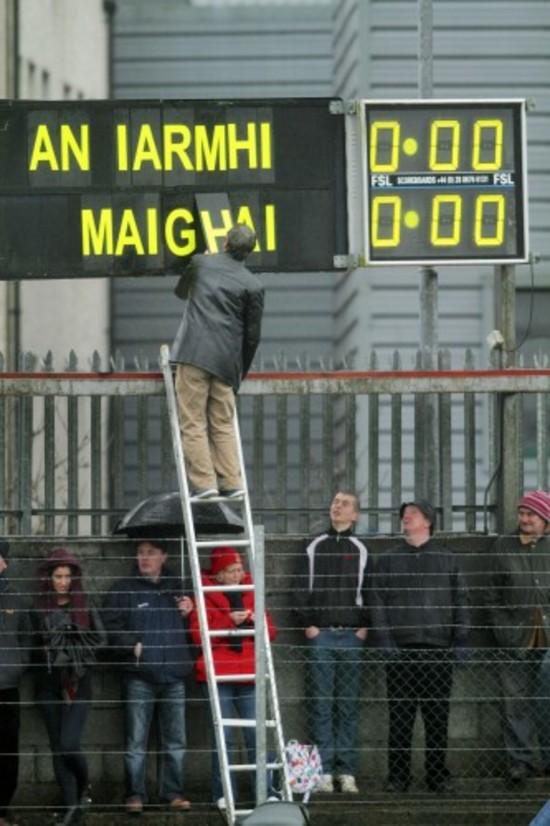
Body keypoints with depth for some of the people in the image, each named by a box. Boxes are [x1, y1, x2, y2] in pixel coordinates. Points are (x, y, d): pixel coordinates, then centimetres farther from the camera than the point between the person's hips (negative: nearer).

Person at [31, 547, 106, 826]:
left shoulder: (85, 607, 3)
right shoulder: (39, 609, 4)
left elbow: (99, 641, 4)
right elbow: (34, 646, 9)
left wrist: (76, 657, -5)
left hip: (78, 685, -2)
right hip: (49, 685, 2)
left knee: (69, 744, -13)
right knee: (57, 748, 3)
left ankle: (83, 788, 15)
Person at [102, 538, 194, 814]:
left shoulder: (177, 587, 14)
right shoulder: (124, 589, 3)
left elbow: (190, 630, 23)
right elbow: (111, 626, -3)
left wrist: (188, 613, 3)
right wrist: (133, 646, -13)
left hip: (173, 676, 3)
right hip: (139, 676, -3)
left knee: (175, 740, 7)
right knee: (136, 742, -2)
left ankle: (173, 792, 15)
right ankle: (135, 795, 3)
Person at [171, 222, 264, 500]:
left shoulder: (201, 263, 8)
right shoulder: (253, 286, 5)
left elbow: (181, 292, 30)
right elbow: (252, 335, 7)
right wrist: (241, 372, 19)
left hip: (194, 353, -2)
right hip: (226, 362, 2)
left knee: (193, 423, -2)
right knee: (223, 425, 12)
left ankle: (204, 482, -11)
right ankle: (232, 482, 6)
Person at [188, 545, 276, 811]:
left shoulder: (251, 594, 16)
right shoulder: (206, 596, 4)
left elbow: (270, 632, 15)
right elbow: (198, 634, -7)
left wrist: (256, 621, -7)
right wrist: (229, 622, -17)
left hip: (248, 675, 3)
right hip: (218, 676, -3)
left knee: (256, 734, -3)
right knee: (223, 736, -3)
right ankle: (224, 795, 1)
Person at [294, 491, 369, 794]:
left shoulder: (361, 550, 10)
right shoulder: (313, 547, 9)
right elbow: (301, 589, 7)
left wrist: (364, 627, -2)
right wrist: (308, 625, -3)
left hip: (352, 636, 0)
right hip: (320, 634, 0)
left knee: (349, 706, 2)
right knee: (321, 705, -2)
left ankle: (347, 772, 3)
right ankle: (324, 771, -1)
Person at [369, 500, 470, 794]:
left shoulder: (447, 560, 12)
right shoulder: (388, 560, 11)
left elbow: (460, 601, 11)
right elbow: (377, 602, 6)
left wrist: (460, 641, 2)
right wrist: (385, 639, -6)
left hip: (438, 649, 0)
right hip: (400, 650, 0)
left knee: (437, 715, 1)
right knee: (400, 716, -2)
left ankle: (438, 775, 7)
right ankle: (397, 775, 2)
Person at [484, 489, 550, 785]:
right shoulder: (503, 547, 8)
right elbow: (493, 596, 9)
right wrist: (503, 633, -1)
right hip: (517, 638, 0)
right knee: (515, 703, -2)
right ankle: (520, 760, 2)